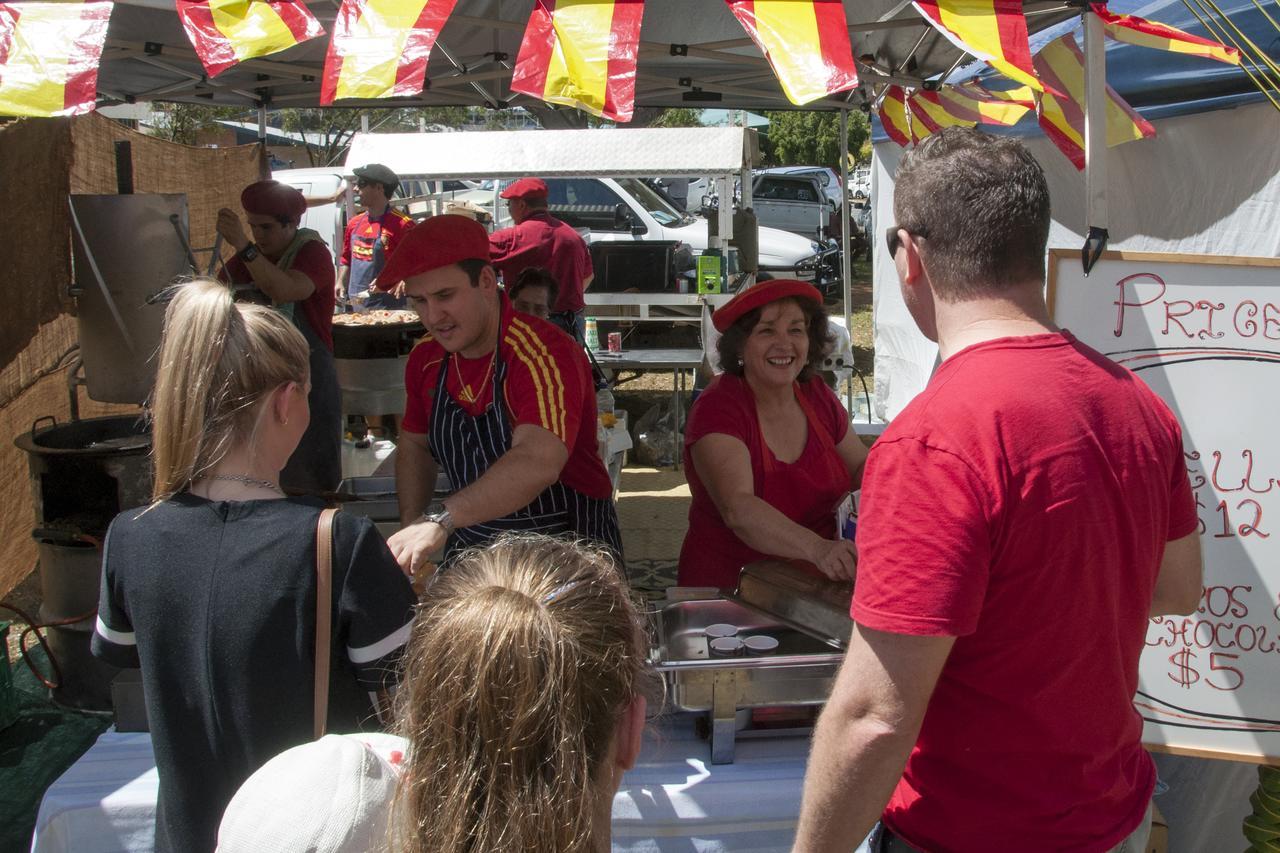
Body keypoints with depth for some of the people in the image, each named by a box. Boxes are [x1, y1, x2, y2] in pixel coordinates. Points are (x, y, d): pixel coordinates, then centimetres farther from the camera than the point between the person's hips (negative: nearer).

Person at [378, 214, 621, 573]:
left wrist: (442, 521, -47)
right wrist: (411, 530, 1)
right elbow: (414, 446, 15)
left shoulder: (545, 355, -23)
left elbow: (538, 463, -38)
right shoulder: (425, 358, 0)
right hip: (472, 546, 5)